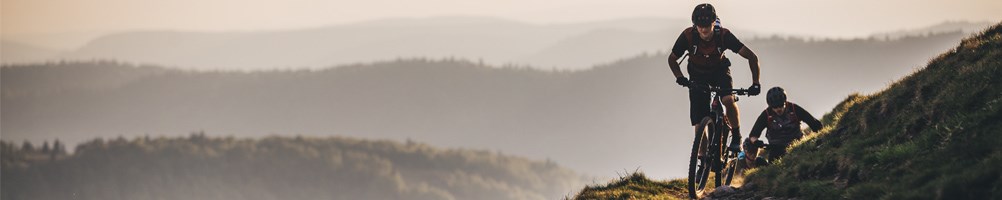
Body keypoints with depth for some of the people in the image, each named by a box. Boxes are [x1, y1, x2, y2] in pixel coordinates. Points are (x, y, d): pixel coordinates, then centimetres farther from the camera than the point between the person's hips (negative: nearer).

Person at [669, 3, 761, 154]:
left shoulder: (724, 36, -29)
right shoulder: (688, 36, -26)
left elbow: (752, 57, -26)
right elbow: (672, 59, -10)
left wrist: (755, 83, -33)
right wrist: (679, 77, -27)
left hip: (720, 72, -1)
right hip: (698, 76, 1)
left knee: (728, 99, -32)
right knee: (699, 124, -8)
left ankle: (736, 136, -9)